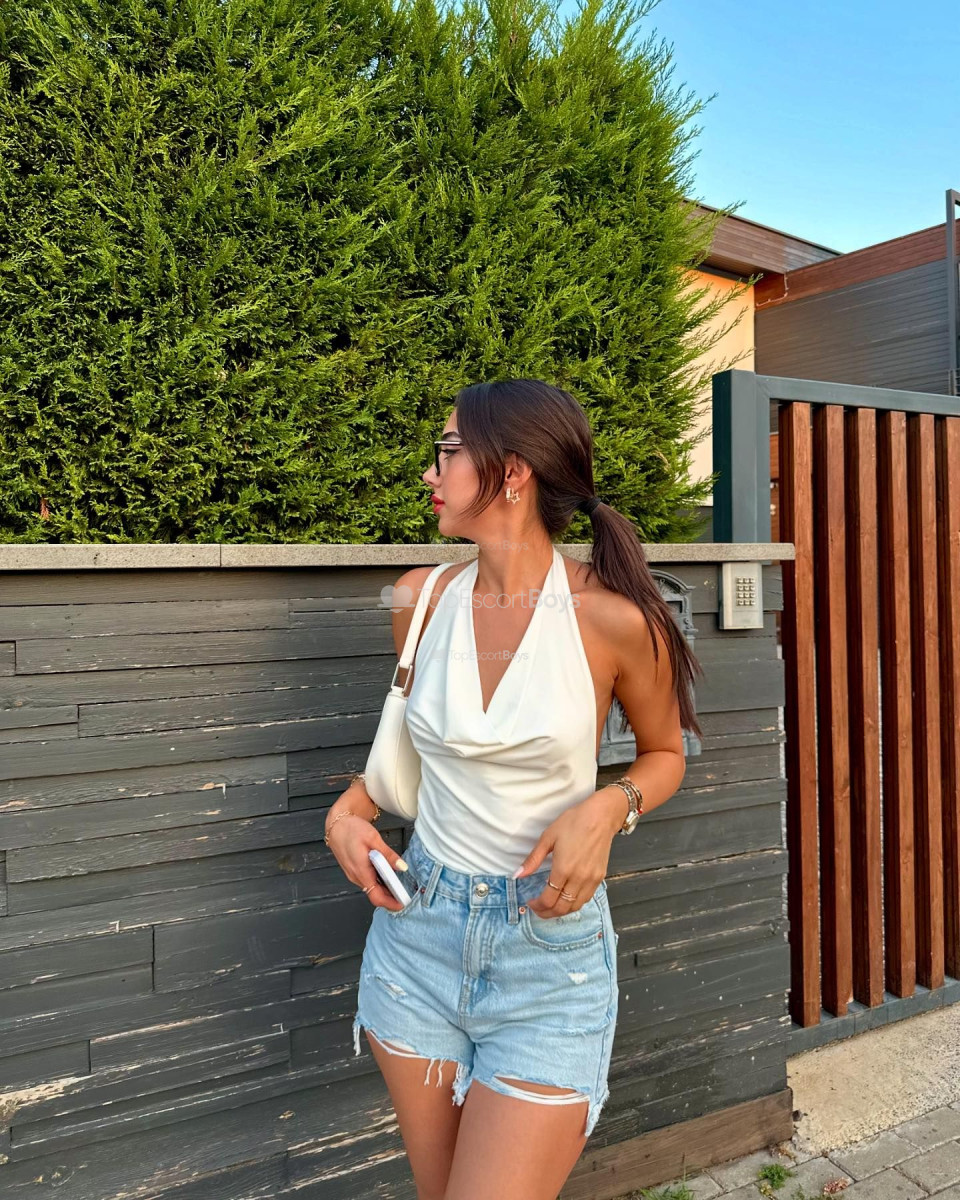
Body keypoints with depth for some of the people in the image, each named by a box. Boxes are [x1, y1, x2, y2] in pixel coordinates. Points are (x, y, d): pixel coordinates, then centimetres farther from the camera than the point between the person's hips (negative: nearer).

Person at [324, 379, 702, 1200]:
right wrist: (351, 806, -1)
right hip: (420, 932, 4)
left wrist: (609, 807, -17)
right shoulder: (421, 598, -4)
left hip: (550, 952, -4)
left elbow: (665, 754, 2)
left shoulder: (613, 618, -15)